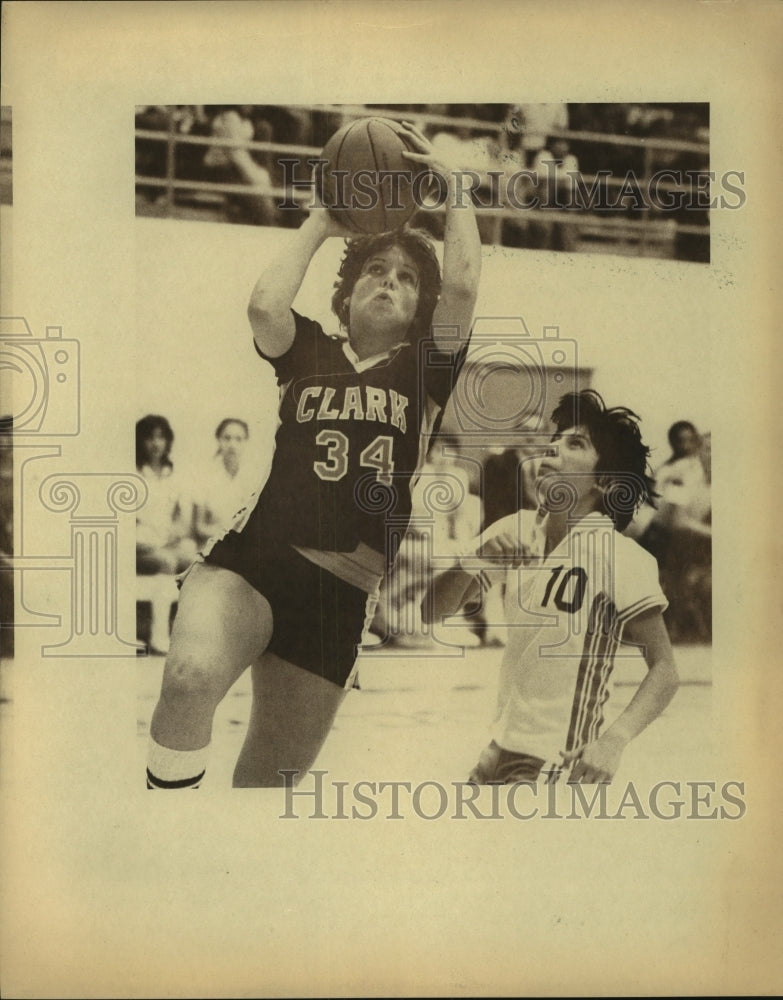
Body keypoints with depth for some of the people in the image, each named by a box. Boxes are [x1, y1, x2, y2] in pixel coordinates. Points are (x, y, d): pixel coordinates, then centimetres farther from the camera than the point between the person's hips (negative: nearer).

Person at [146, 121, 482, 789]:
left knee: (270, 778, 7)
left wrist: (453, 184, 5)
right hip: (250, 562, -1)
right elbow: (265, 306, -7)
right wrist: (320, 224, 7)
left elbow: (462, 287, -4)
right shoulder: (310, 353, 15)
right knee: (191, 675, -35)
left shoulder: (424, 368, 13)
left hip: (341, 595, 1)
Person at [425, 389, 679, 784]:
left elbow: (664, 671, -16)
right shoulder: (517, 532, 2)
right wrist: (474, 559, -15)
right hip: (501, 748, 5)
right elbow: (437, 610, 4)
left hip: (559, 766, -5)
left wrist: (613, 741, -30)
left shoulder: (620, 556, -14)